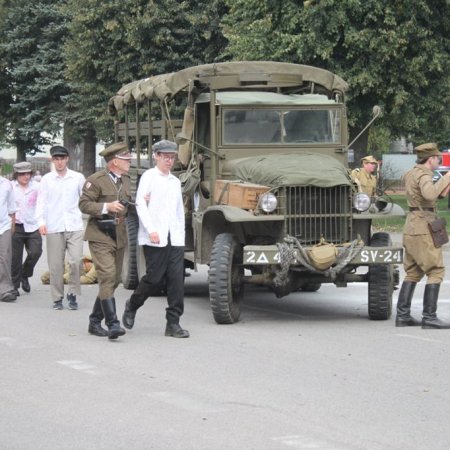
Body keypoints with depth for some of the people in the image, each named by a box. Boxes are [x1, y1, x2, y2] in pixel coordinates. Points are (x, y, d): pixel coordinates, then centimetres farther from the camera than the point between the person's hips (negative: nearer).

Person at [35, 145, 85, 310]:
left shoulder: (78, 178, 6)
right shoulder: (47, 179, 5)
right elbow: (41, 202, 4)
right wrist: (41, 222, -7)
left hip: (74, 226, 0)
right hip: (54, 228, 0)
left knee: (76, 261, -11)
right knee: (55, 265, 2)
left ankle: (73, 293, 5)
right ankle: (57, 298, 12)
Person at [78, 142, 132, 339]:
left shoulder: (126, 180, 15)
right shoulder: (96, 180, -8)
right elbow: (84, 204, -12)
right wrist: (106, 207, -23)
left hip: (119, 237, 8)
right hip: (100, 236, -8)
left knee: (114, 280, 10)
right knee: (107, 277, -16)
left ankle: (95, 321, 22)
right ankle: (113, 324, -21)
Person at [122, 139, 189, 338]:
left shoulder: (175, 181, 18)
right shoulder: (149, 177, 0)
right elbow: (140, 204, -9)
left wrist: (181, 235, 15)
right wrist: (151, 230, -18)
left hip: (175, 238, 5)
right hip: (154, 239, -5)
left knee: (176, 280, -2)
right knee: (154, 277, -4)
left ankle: (173, 323, 0)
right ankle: (132, 306, 23)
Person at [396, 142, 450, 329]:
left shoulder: (411, 173, 15)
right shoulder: (423, 175, -14)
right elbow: (430, 194, -35)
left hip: (411, 228, 10)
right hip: (423, 228, -10)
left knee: (413, 273, 12)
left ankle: (402, 315, 9)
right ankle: (429, 317, -12)